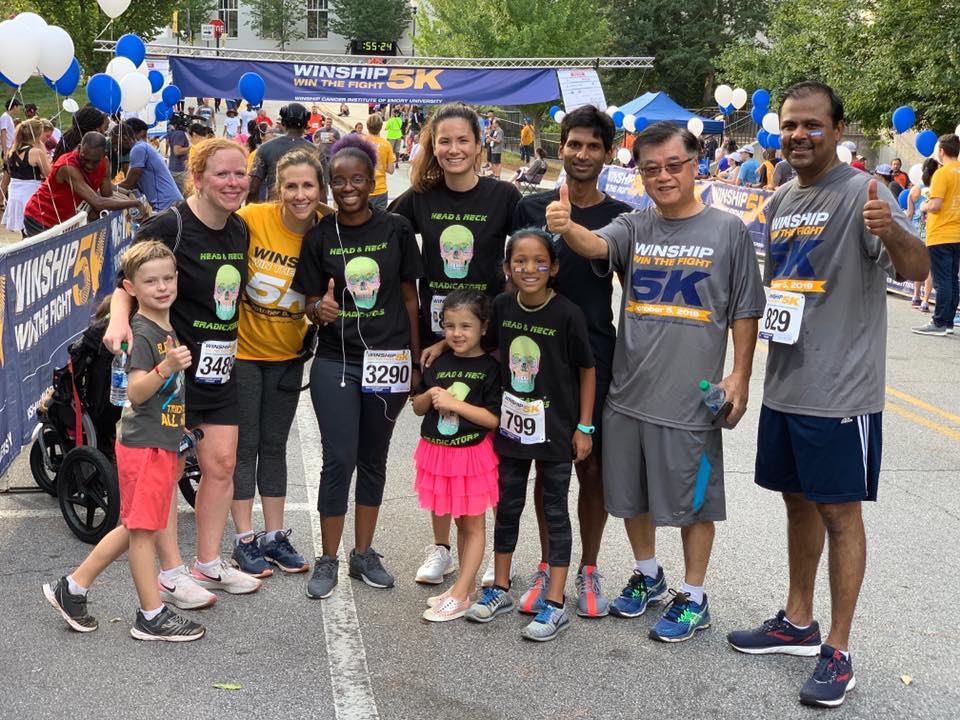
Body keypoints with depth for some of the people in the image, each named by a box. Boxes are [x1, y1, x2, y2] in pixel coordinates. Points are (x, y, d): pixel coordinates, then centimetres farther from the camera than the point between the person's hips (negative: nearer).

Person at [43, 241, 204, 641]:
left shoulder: (169, 330, 13)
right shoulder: (142, 333, -15)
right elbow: (136, 392, -24)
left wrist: (179, 446, 27)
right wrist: (166, 368, -39)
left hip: (162, 444, 10)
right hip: (143, 445, -10)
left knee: (135, 529, 16)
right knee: (143, 529, 0)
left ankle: (72, 589, 24)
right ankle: (152, 617, 8)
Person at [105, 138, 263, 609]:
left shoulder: (239, 230, 7)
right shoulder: (168, 227, -16)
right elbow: (127, 280, -15)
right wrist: (119, 319, -32)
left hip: (218, 366, 7)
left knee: (221, 463, 8)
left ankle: (209, 565, 22)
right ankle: (171, 575, 11)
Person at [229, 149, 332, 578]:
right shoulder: (252, 219, -18)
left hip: (287, 354, 3)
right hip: (242, 348, -3)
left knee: (274, 445, 14)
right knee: (245, 444, 6)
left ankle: (274, 536, 24)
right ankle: (244, 539, 16)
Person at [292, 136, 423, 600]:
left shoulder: (396, 230, -1)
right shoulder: (320, 237, 0)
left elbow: (409, 297, 4)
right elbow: (311, 304, 4)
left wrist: (415, 362, 3)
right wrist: (321, 309, -20)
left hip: (388, 361, 1)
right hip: (336, 362, -1)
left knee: (373, 458, 12)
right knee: (339, 458, -3)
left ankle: (363, 554, 24)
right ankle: (328, 559, 9)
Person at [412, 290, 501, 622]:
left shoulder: (489, 368, -11)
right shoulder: (438, 363, 4)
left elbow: (494, 418, -16)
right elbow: (417, 407, 12)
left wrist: (454, 404, -20)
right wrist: (430, 396, -10)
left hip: (472, 454, -5)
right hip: (438, 453, 6)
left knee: (473, 525, 6)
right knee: (460, 522, 17)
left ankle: (459, 595, 8)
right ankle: (468, 587, 27)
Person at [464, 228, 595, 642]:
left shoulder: (567, 314, -16)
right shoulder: (502, 306, -3)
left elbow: (587, 370, -8)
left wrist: (584, 427, -8)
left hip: (555, 429, -4)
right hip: (512, 423, 5)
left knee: (555, 512, 5)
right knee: (508, 507, 16)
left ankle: (555, 605, 12)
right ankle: (500, 590, 31)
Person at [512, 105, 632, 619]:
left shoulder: (620, 217, 2)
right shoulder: (531, 208, 4)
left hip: (595, 355, -1)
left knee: (592, 466, 5)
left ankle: (588, 570, 20)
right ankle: (547, 567, 22)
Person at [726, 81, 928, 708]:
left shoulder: (863, 193, -12)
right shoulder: (779, 203, 11)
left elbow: (918, 269, -25)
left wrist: (891, 232, -44)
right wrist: (762, 312, 7)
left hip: (841, 390, -7)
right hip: (784, 385, 7)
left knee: (839, 512, 1)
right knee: (799, 502, 17)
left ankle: (838, 652, 11)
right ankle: (798, 625, 32)